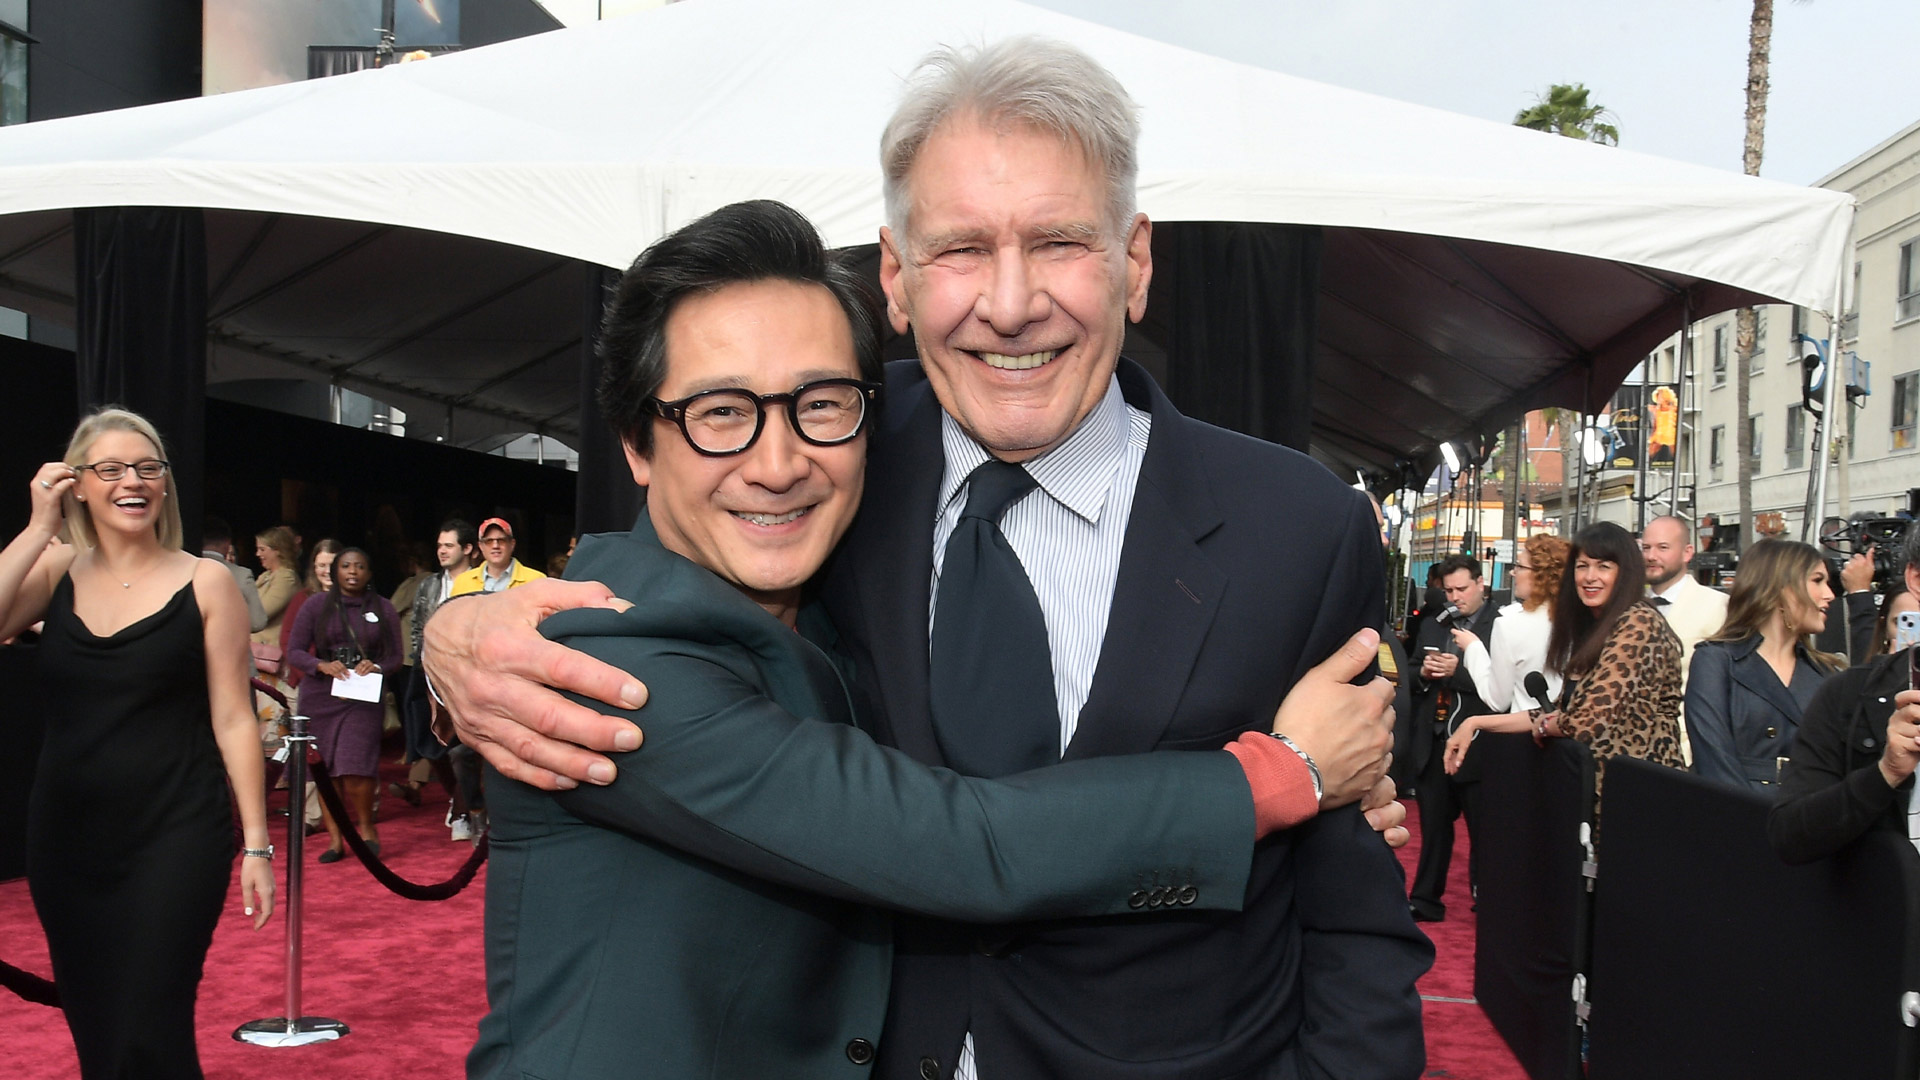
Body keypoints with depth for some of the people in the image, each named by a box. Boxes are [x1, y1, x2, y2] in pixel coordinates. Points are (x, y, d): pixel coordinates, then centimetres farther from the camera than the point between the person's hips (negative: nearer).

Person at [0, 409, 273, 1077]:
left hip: (175, 837, -4)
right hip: (66, 838, 4)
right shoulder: (55, 571, 6)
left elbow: (232, 720, -3)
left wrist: (256, 843, -6)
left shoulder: (204, 583, -3)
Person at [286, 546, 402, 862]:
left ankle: (366, 827, 12)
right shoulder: (316, 606, 5)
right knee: (326, 770, 3)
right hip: (320, 697, 1)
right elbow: (294, 651, 1)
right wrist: (323, 666, -16)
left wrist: (376, 667, -13)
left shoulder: (383, 609, 9)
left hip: (364, 699, -1)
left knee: (355, 769, -13)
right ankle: (335, 839, 15)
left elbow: (395, 657, 9)